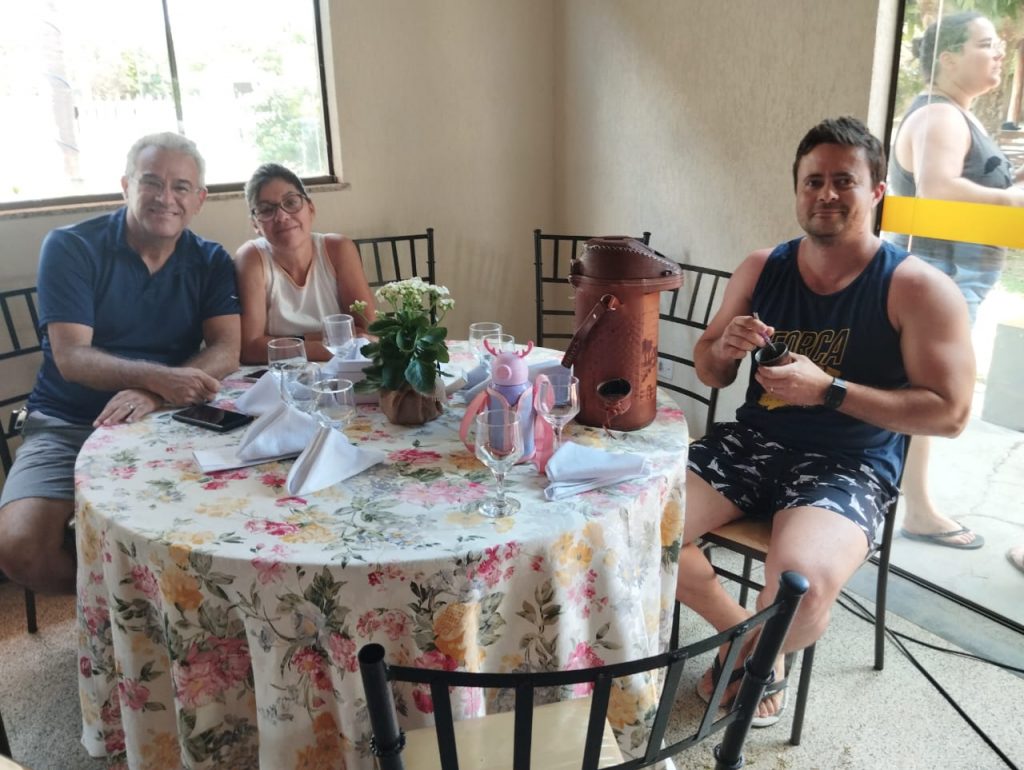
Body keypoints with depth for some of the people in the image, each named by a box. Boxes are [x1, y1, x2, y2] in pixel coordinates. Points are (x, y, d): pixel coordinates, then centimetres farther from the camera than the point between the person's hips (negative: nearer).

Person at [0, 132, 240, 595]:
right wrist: (160, 377, -33)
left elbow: (225, 352, -9)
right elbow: (70, 357, -14)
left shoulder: (211, 262, 4)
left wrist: (154, 396, -28)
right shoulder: (71, 248, -5)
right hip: (68, 424, -1)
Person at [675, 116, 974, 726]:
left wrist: (828, 390, -21)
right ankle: (739, 628, 12)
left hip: (850, 466, -4)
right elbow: (709, 373, 12)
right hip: (751, 442, 5)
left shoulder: (918, 288, -9)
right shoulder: (761, 269, 5)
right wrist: (725, 348, -14)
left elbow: (950, 413, -11)